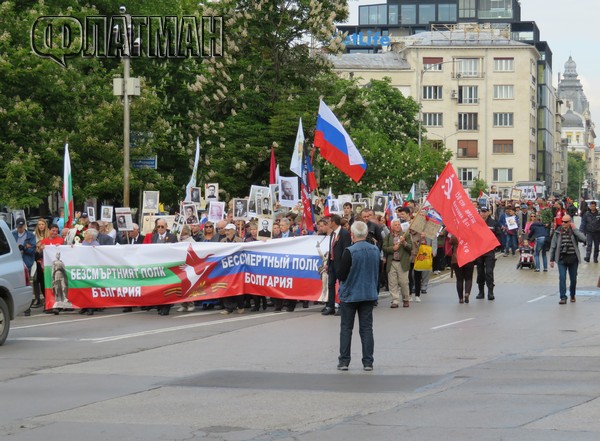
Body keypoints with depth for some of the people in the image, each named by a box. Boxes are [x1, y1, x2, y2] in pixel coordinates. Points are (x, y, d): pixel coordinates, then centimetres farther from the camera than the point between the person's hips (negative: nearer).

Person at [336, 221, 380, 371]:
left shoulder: (349, 252, -19)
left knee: (346, 328, 7)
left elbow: (341, 274, -17)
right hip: (369, 294, 4)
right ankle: (368, 362, 7)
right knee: (366, 328, 8)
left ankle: (344, 361, 8)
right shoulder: (375, 250, -1)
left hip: (350, 295, -4)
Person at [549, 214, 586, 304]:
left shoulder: (574, 231, 1)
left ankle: (572, 295, 31)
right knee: (562, 278, -12)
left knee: (573, 279, 10)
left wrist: (574, 229, -15)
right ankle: (563, 297, -11)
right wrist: (551, 259, 6)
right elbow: (553, 246, 8)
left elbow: (583, 239, -18)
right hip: (562, 259, 0)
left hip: (573, 259, 0)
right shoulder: (558, 232, 3)